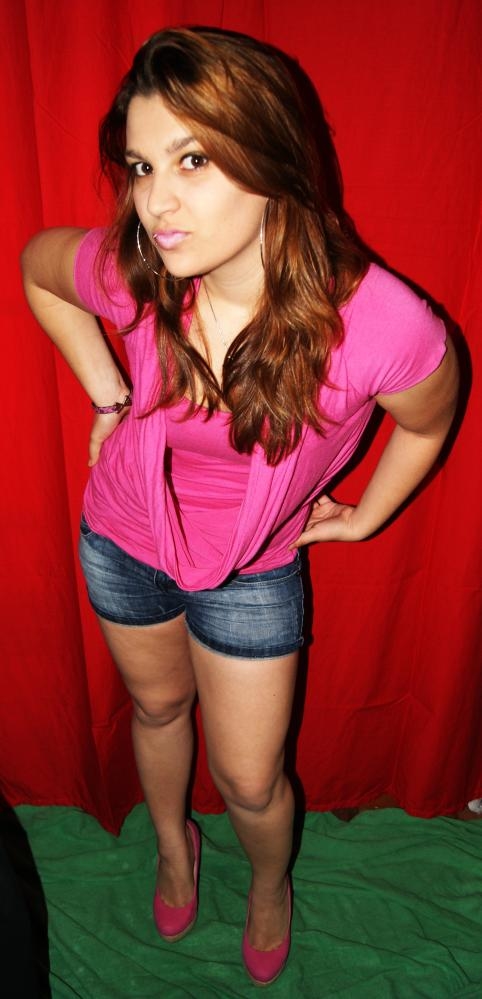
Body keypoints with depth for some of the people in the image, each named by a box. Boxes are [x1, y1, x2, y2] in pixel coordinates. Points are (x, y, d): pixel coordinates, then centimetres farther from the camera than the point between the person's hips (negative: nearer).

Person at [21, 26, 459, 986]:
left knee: (249, 782, 12)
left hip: (252, 572, -2)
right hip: (123, 543, 3)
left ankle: (270, 884, 52)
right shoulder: (131, 274, -25)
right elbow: (37, 265, 0)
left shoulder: (383, 325, -32)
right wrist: (107, 395, -2)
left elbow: (426, 424, -8)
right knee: (157, 705, 26)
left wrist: (362, 517, 3)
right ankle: (173, 845, 61)